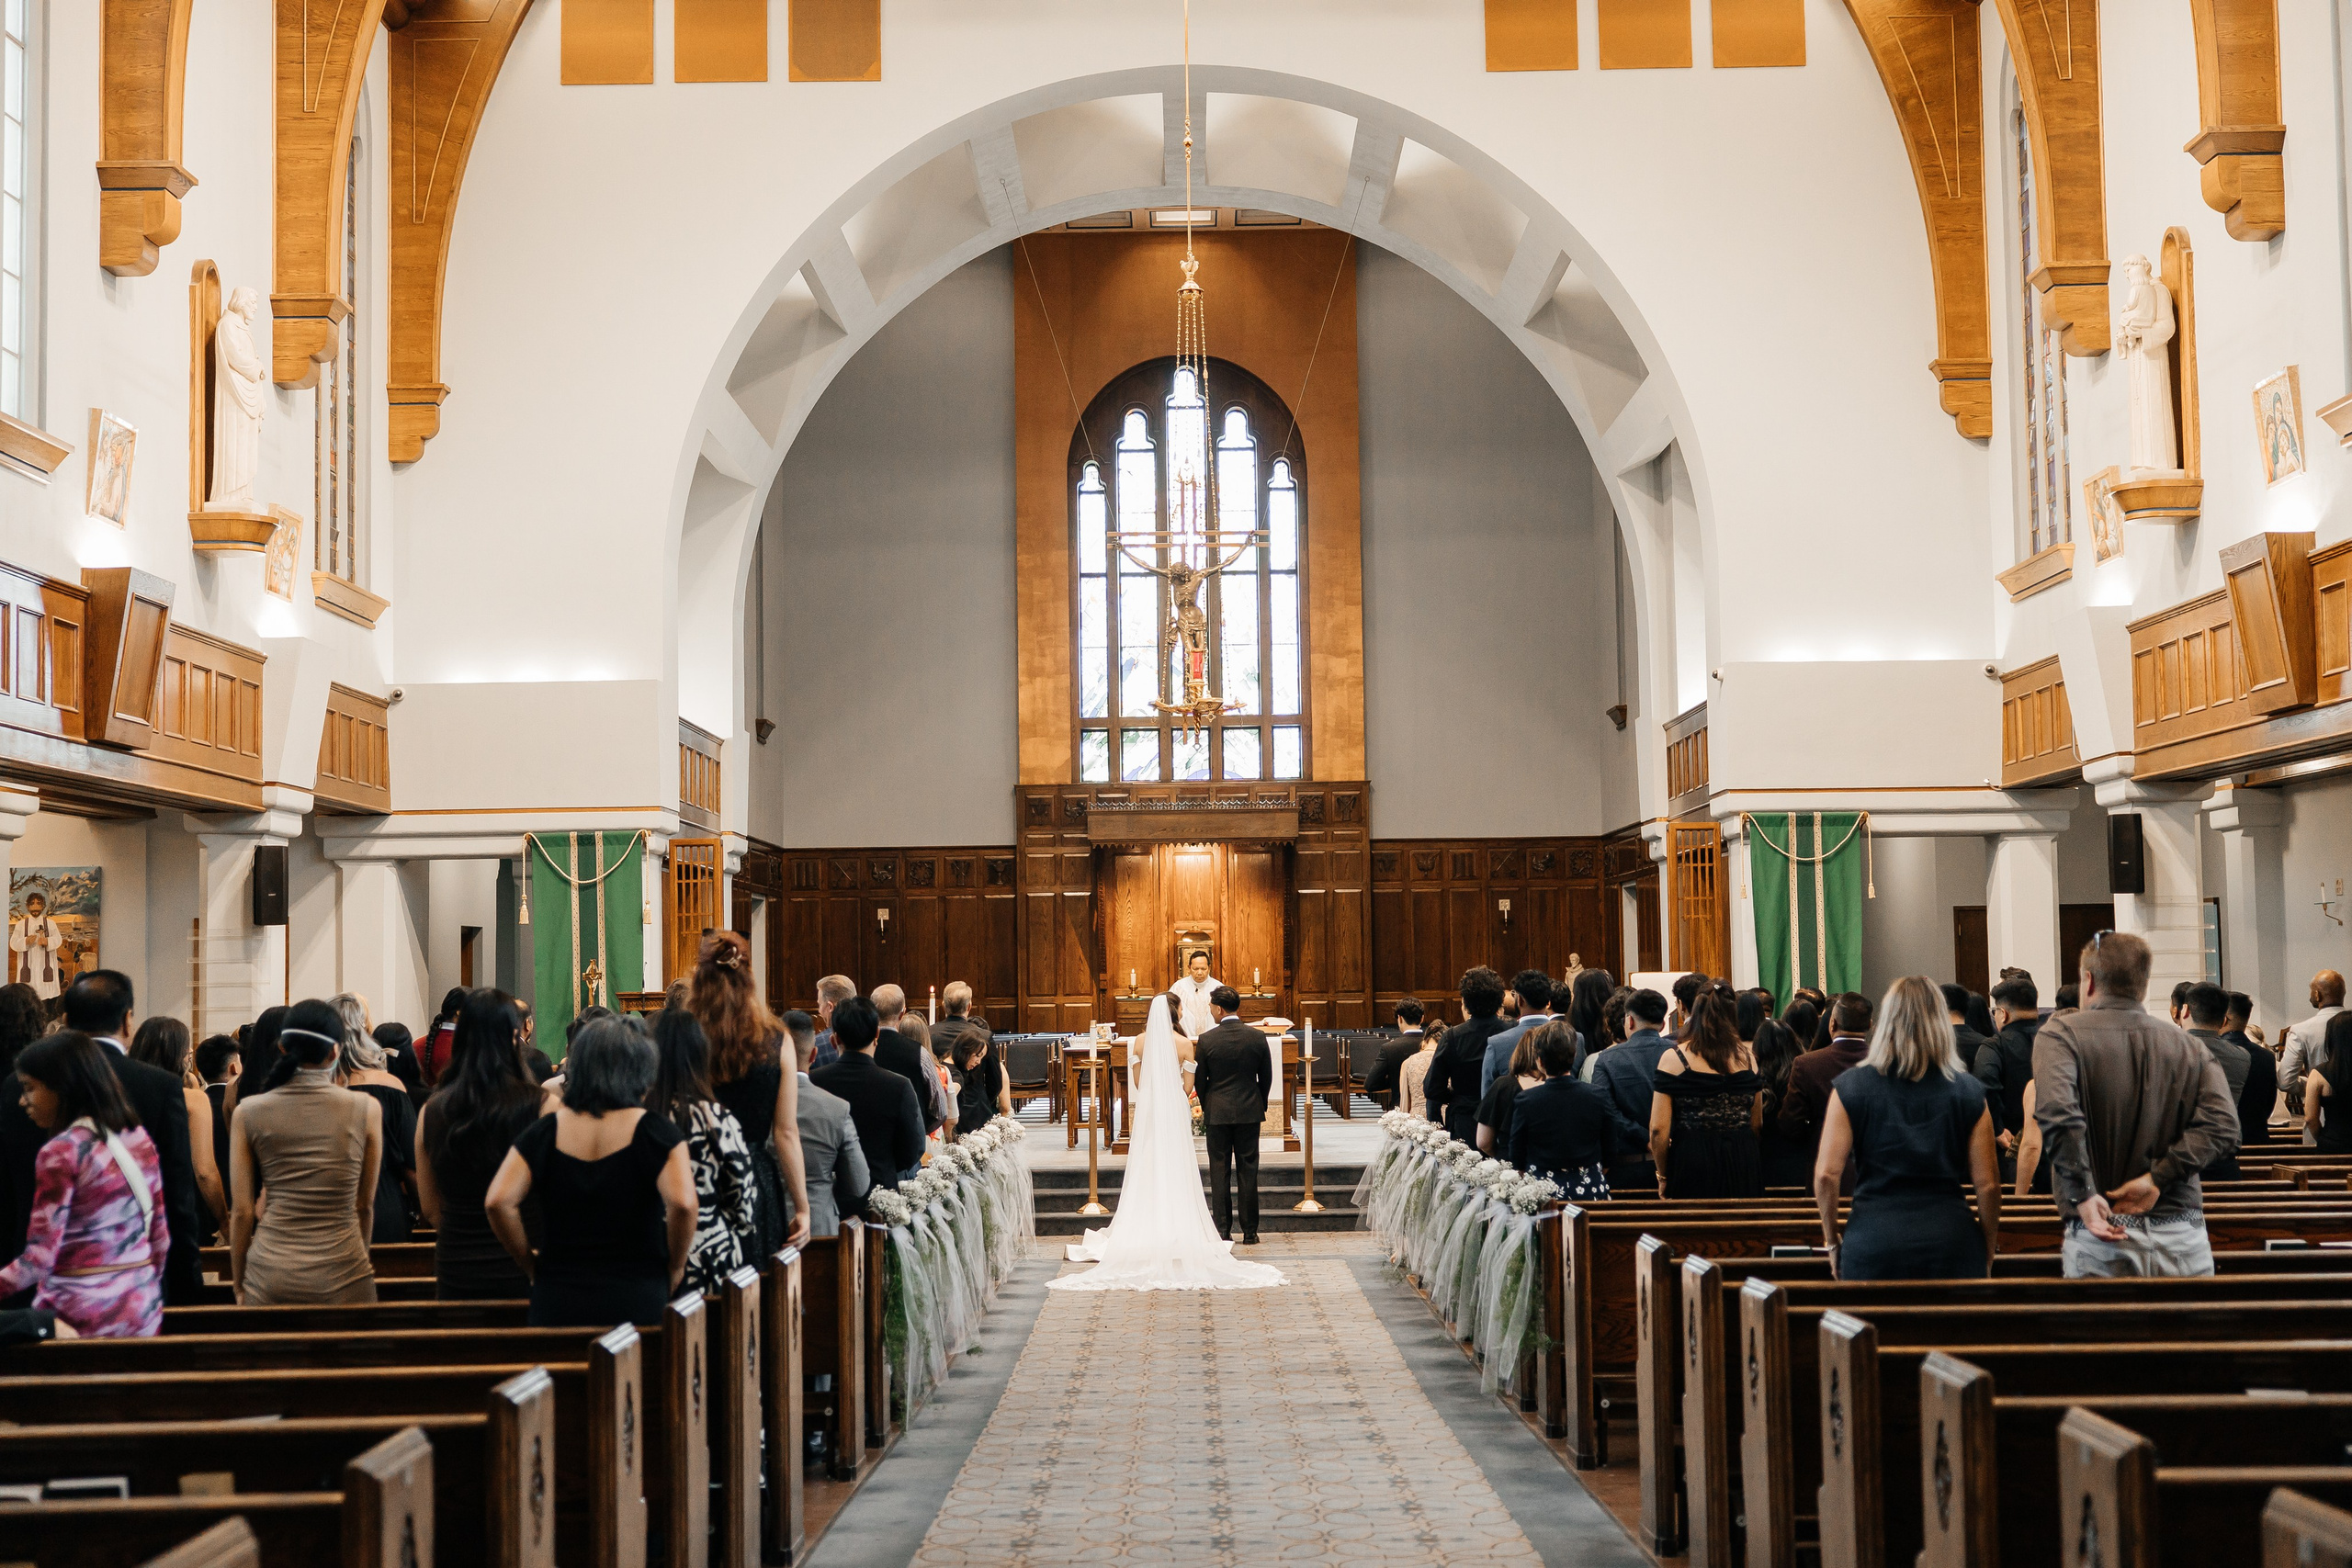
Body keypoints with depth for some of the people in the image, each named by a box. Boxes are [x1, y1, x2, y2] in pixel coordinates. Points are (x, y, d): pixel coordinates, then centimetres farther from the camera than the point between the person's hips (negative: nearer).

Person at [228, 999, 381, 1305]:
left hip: (269, 1278, 1)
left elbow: (242, 1211, 4)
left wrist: (239, 1288, 13)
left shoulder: (248, 1113, 1)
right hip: (342, 1278, -1)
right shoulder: (366, 1110, -1)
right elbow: (364, 1206, 7)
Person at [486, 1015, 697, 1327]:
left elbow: (498, 1201, -7)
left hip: (555, 1304, 3)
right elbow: (683, 1204, -19)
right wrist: (675, 1267, -3)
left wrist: (529, 1263, 5)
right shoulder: (655, 1131, -6)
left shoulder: (545, 1131, 2)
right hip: (637, 1300, -3)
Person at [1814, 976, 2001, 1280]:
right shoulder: (1968, 1092, 3)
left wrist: (1832, 1241, 9)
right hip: (1952, 1245, 1)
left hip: (1872, 1244, 0)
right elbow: (1987, 1183, 1)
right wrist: (1988, 1253, 14)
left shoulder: (1850, 1086, 1)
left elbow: (1826, 1174, -4)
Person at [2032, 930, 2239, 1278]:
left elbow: (2057, 1114, -20)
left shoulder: (2060, 1036, -3)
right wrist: (2157, 1179, -6)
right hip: (2182, 1238, 3)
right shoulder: (2188, 1048, 9)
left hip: (2100, 1238, -3)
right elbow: (2222, 1125, -4)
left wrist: (2083, 1195, -16)